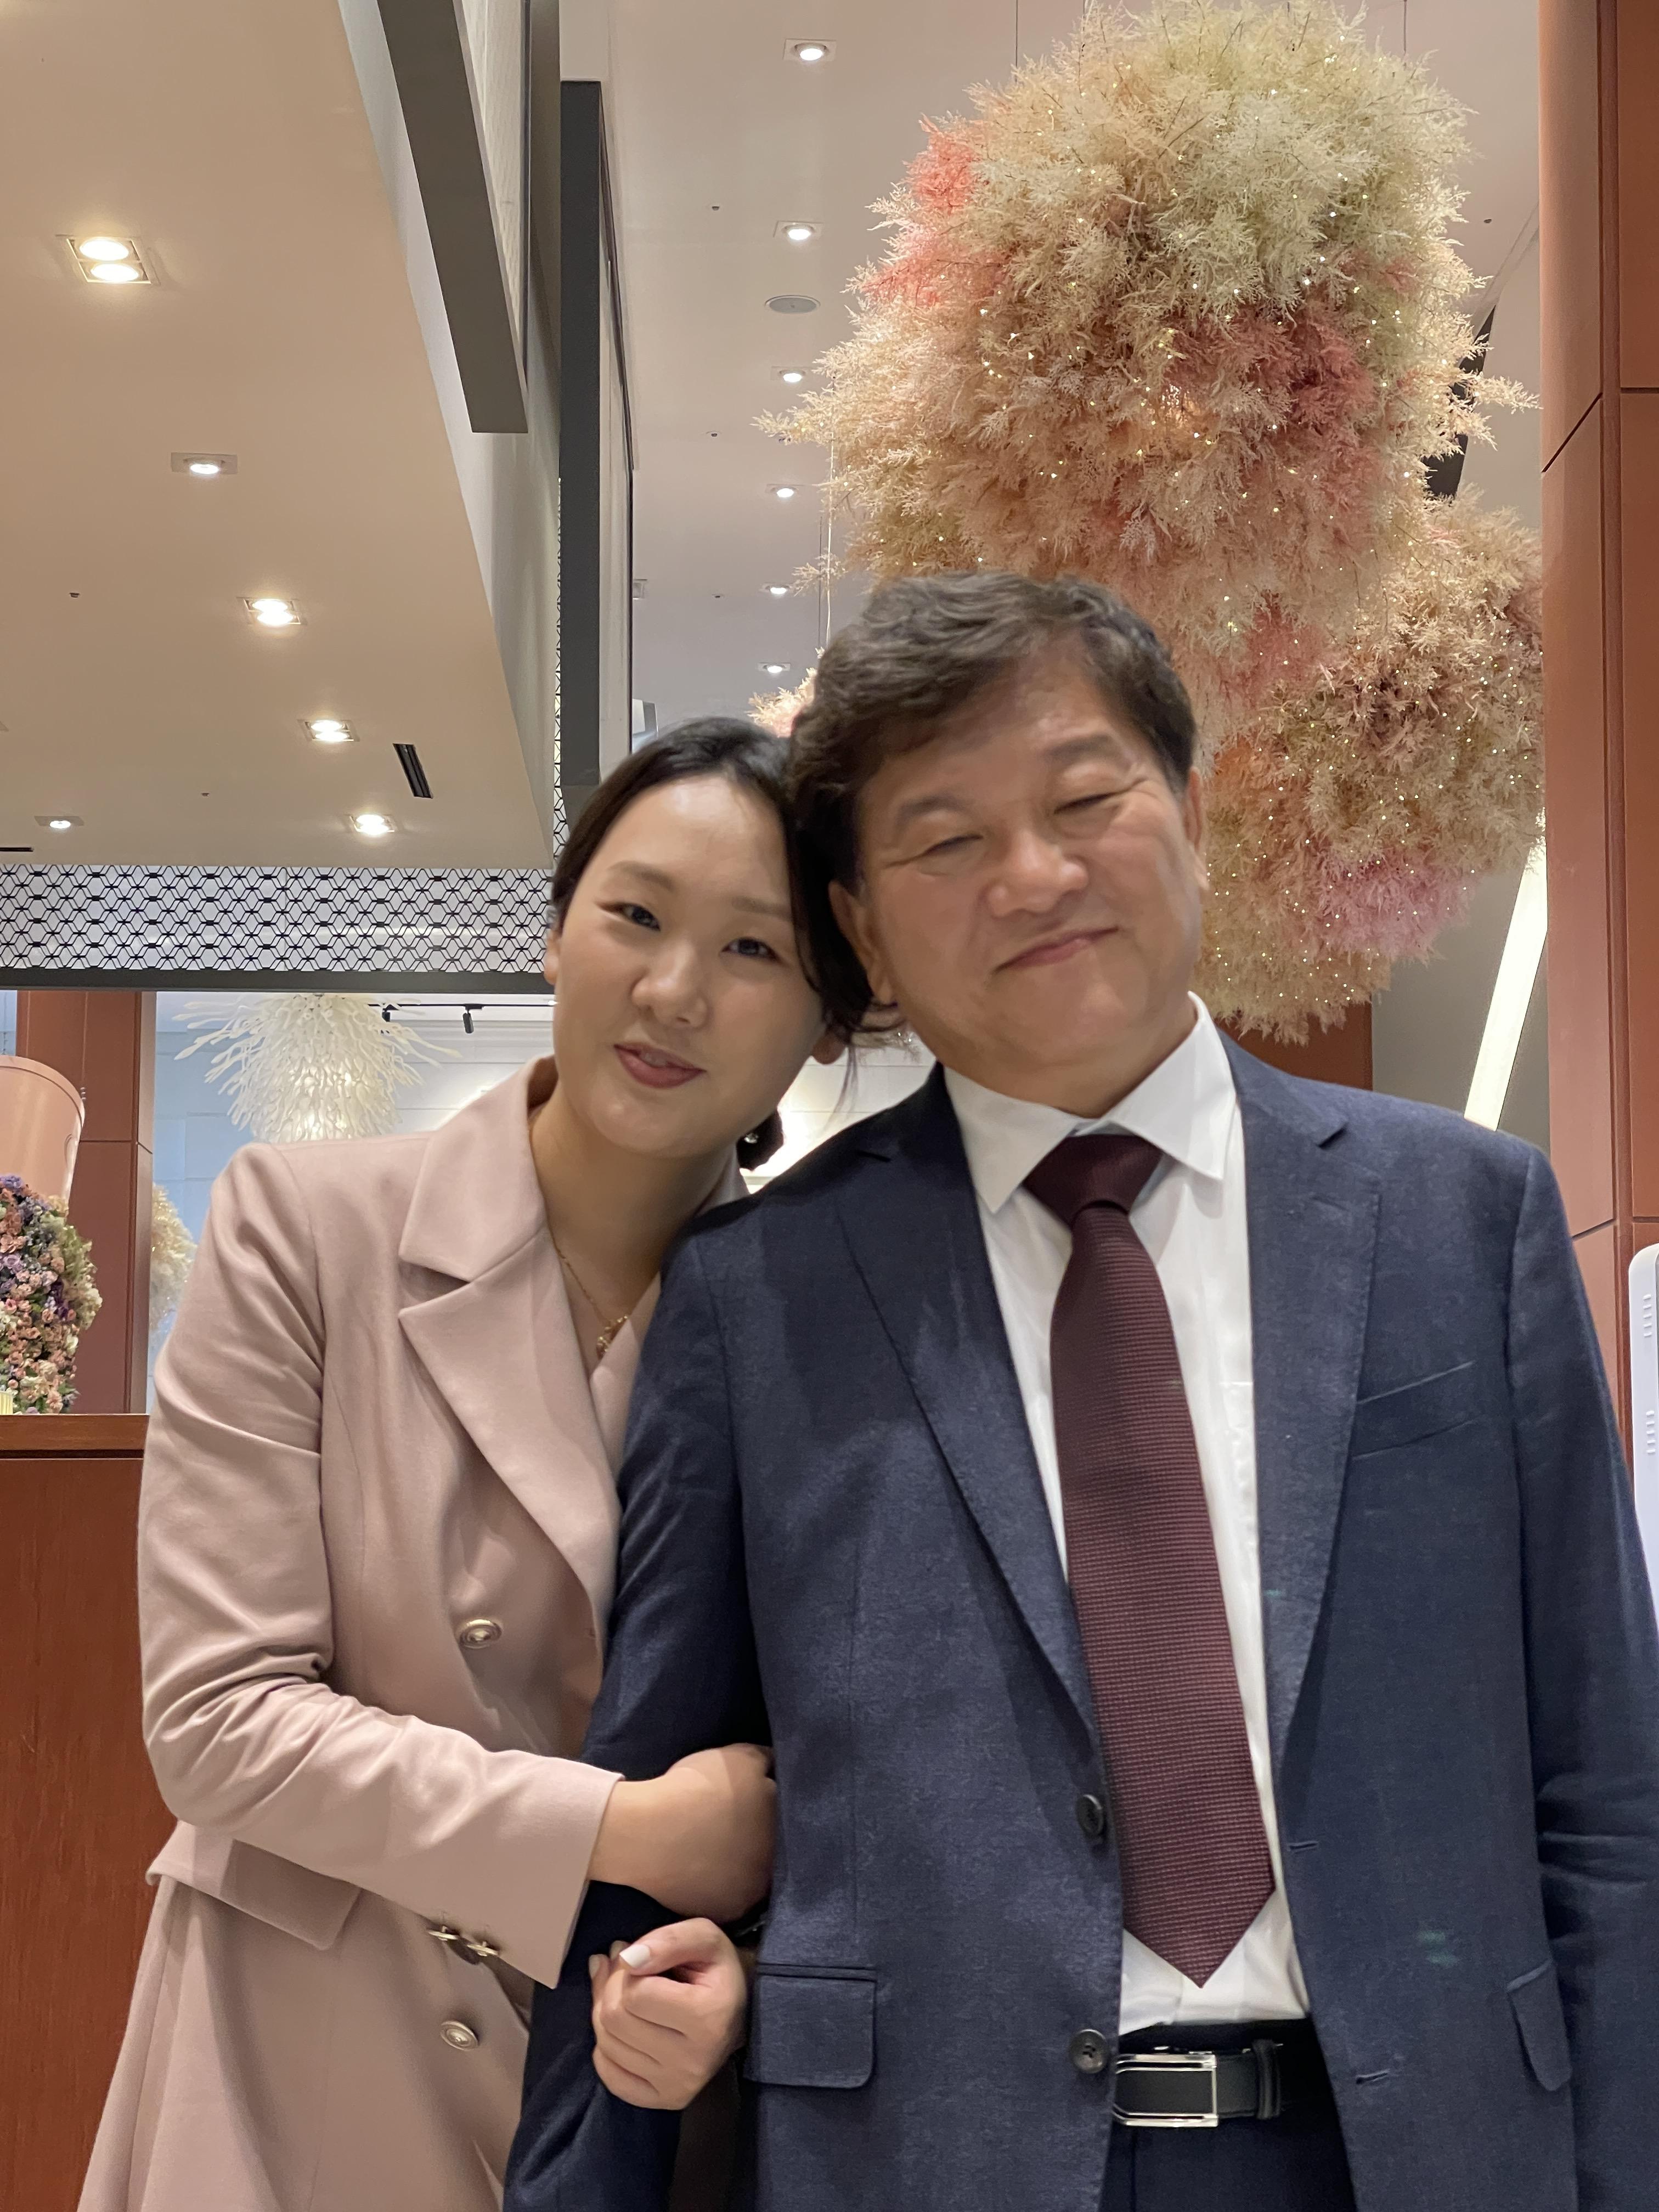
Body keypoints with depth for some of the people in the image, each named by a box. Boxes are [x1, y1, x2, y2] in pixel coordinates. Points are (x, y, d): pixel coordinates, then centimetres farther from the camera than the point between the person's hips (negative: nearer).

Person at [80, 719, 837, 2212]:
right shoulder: (303, 1229, -9)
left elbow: (808, 1748, 1)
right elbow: (216, 1715, -13)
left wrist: (729, 1937, -19)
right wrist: (620, 1834, -19)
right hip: (316, 2085, -1)